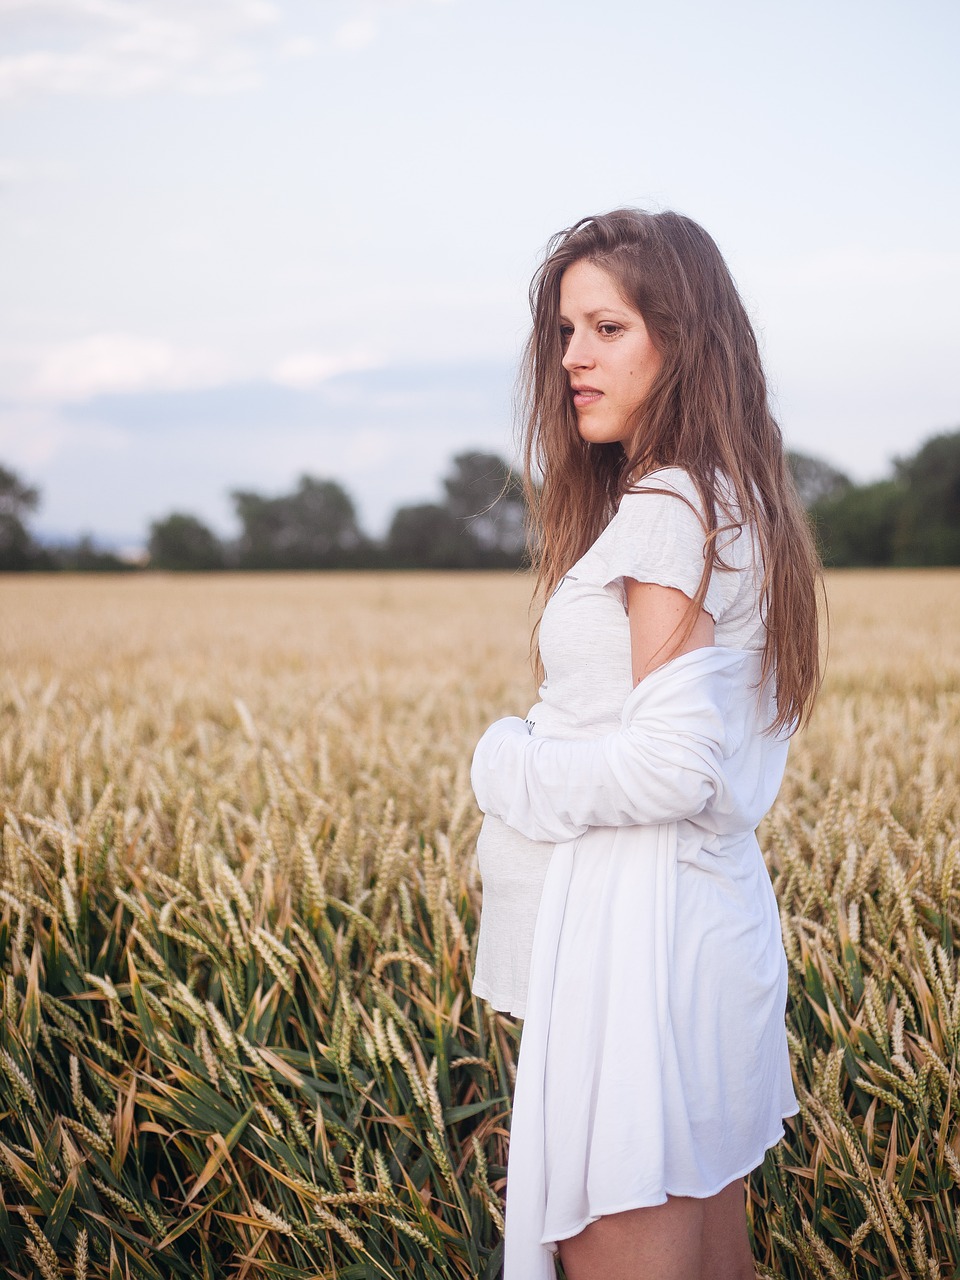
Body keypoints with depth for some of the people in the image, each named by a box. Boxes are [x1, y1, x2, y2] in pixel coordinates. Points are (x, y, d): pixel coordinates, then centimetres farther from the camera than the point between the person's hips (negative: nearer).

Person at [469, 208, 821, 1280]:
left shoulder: (668, 510, -15)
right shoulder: (731, 500, 13)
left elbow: (671, 761, -22)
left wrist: (509, 768, -7)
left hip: (641, 924, -10)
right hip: (711, 906, 10)